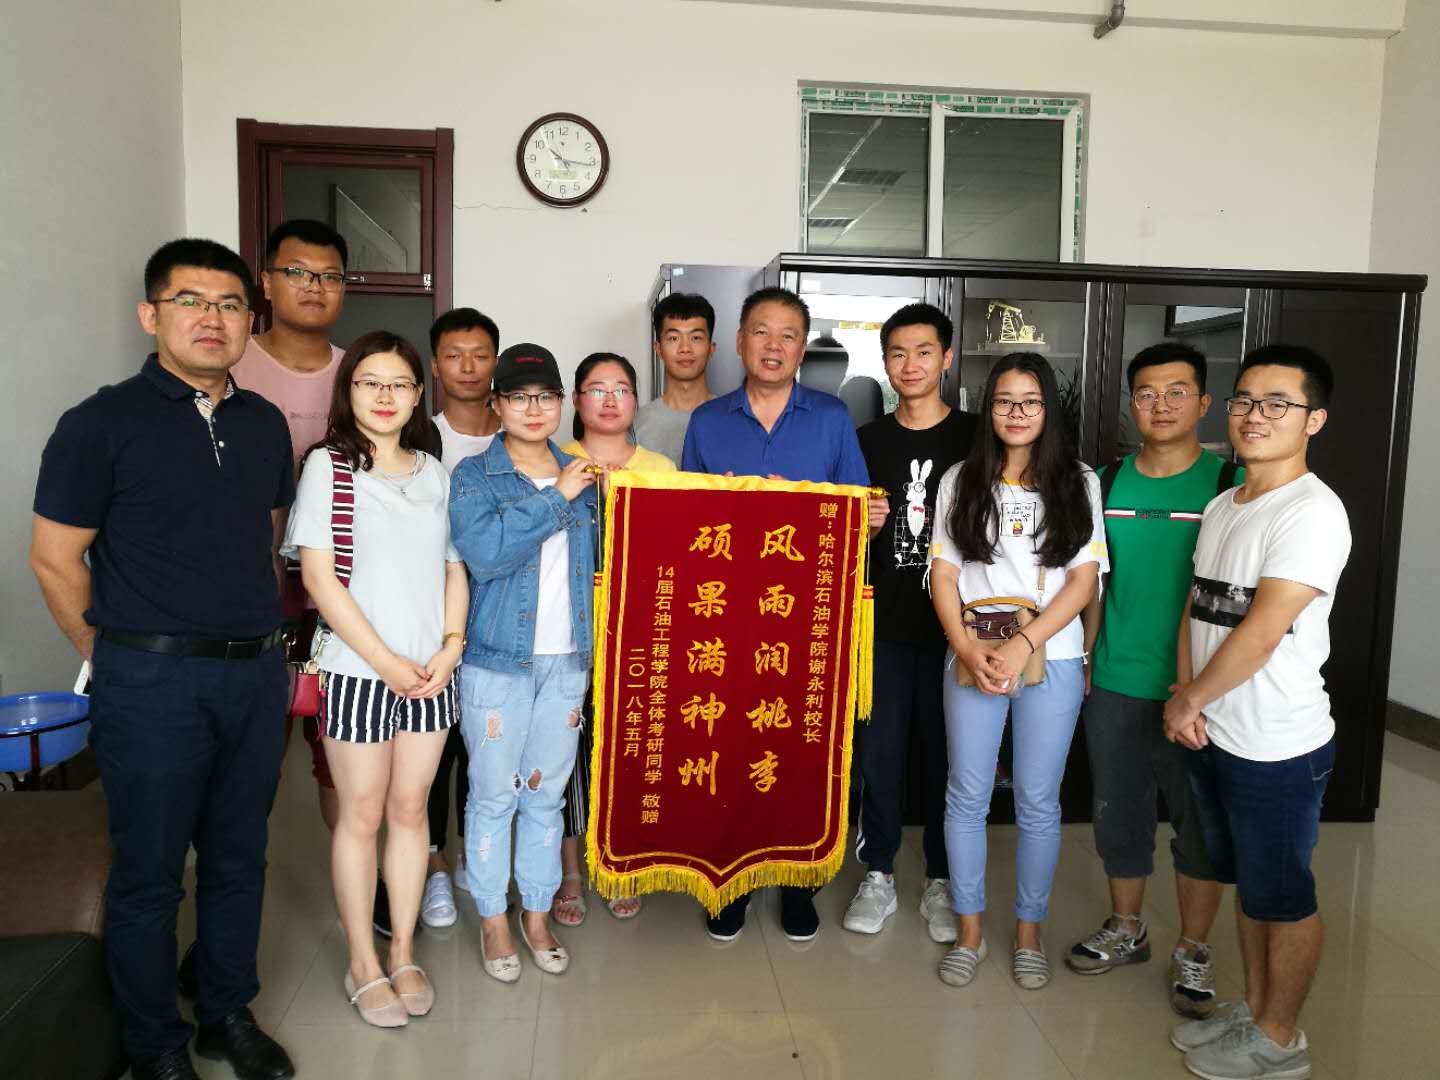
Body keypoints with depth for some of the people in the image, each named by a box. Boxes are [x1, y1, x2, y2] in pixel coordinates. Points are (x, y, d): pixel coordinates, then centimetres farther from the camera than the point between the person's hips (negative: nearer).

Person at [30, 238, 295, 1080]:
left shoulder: (265, 423, 8)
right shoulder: (103, 423, -7)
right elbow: (55, 558, -4)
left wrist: (263, 639, 12)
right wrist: (119, 657, 0)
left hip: (257, 672, 5)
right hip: (152, 682, -4)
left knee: (238, 859, 16)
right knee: (150, 873, 9)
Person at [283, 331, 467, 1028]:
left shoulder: (434, 474, 9)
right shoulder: (327, 466, -4)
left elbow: (454, 569, 11)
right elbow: (318, 577, -10)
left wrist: (451, 645, -5)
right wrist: (386, 661, -12)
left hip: (430, 672, 4)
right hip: (357, 670, -4)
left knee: (410, 809, 12)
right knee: (361, 815, 7)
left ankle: (403, 954, 27)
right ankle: (363, 964, 23)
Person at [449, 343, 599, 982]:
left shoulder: (582, 476, 10)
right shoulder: (473, 477, -2)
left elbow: (600, 562, 15)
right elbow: (483, 552, -20)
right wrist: (555, 497, -17)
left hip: (567, 660, 4)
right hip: (497, 659, -3)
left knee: (547, 793, 13)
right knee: (494, 795, 6)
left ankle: (537, 913, 28)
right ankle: (493, 919, 23)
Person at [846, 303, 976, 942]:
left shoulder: (975, 438, 2)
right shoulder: (868, 441, 7)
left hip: (952, 626, -1)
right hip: (883, 625, 2)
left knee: (947, 752, 8)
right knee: (879, 751, 7)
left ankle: (940, 881, 25)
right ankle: (877, 876, 23)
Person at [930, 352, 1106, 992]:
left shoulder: (1077, 482, 4)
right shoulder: (961, 481, 6)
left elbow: (1084, 578, -3)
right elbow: (943, 574, 3)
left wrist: (1022, 645, -13)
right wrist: (968, 650, -11)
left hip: (1052, 658, 0)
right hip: (972, 657, 1)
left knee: (1038, 802, 8)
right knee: (967, 796, 7)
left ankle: (1029, 932, 26)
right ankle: (969, 932, 23)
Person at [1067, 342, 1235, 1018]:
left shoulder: (1231, 484, -7)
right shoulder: (1108, 482, 5)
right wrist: (1082, 659, 9)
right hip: (1114, 685, 4)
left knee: (1199, 823, 10)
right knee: (1118, 811, 15)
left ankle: (1193, 951, 30)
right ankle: (1126, 930, 36)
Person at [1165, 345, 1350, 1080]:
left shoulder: (1313, 512, -18)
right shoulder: (1221, 507, 8)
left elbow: (1262, 634, -23)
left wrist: (1188, 699, -11)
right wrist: (1188, 703, -2)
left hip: (1280, 748, -8)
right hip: (1215, 737, 8)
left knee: (1282, 895, 10)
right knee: (1246, 883, 21)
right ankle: (1253, 1010, 39)